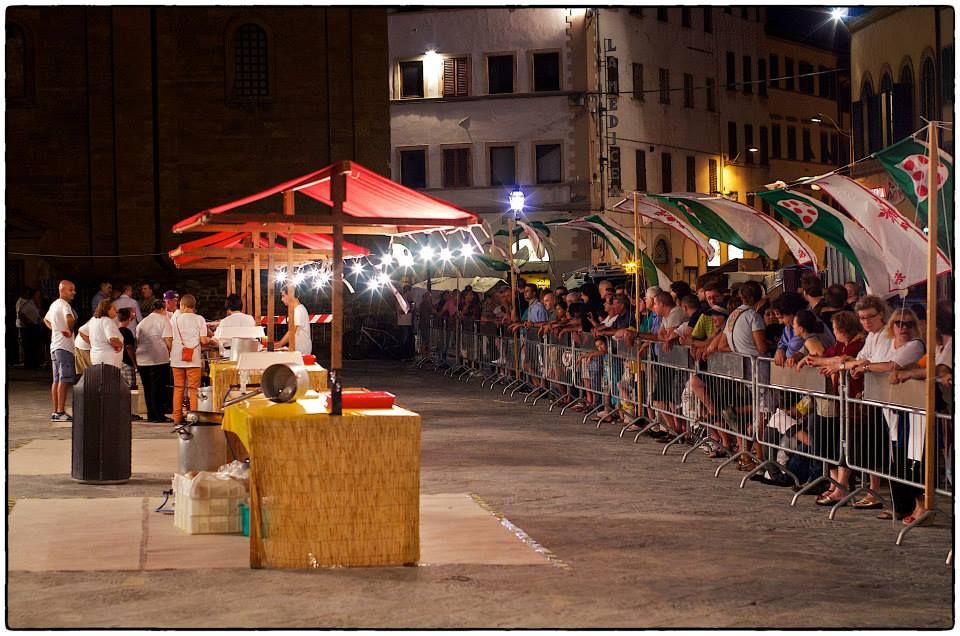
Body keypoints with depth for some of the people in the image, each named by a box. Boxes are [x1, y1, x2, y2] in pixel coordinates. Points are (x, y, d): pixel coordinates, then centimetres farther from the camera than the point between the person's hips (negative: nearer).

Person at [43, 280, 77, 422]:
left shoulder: (54, 304, 17)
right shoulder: (64, 305, -13)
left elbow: (46, 320, 34)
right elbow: (70, 318, -34)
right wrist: (70, 330, -17)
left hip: (54, 346, 10)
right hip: (64, 346, -10)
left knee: (57, 380, 11)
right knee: (64, 380, -10)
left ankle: (56, 411, 14)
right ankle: (60, 412, -14)